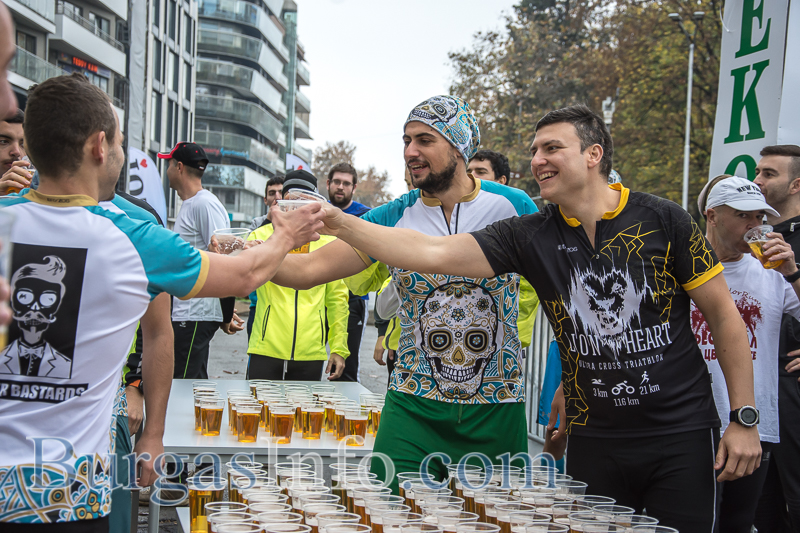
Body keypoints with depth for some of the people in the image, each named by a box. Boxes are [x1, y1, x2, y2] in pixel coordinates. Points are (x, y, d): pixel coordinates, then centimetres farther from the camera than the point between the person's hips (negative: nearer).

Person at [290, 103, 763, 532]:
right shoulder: (530, 237, -3)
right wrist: (339, 223, -23)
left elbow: (724, 314, -2)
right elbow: (432, 254, -12)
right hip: (595, 440, 2)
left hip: (682, 434, -2)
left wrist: (745, 419, -5)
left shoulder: (662, 221, -8)